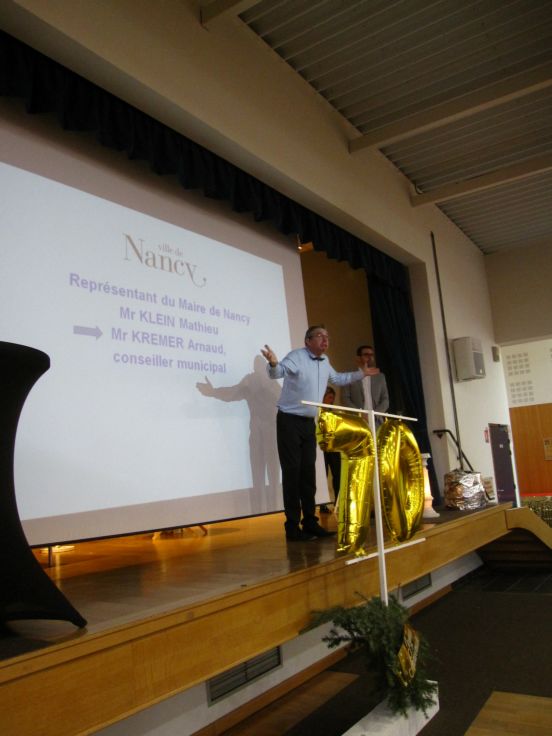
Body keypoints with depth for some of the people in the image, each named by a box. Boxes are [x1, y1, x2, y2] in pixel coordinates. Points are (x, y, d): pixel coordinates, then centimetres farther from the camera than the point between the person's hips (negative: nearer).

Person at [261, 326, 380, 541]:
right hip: (289, 421, -7)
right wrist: (273, 363, -50)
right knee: (292, 471, -7)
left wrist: (360, 373, 32)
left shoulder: (325, 363, 12)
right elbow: (278, 372, -28)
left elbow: (337, 379, 32)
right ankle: (293, 526, -2)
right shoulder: (296, 357, -13)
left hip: (309, 423, 7)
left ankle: (310, 522, 16)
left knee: (308, 472, 9)